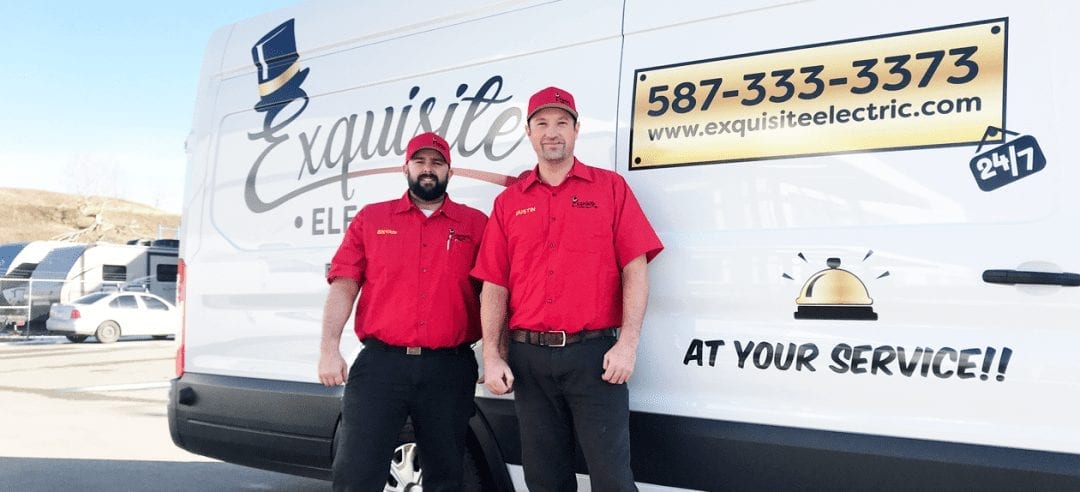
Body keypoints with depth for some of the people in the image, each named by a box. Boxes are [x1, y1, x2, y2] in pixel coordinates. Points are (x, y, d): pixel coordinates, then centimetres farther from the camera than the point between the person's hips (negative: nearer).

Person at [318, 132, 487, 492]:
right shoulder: (370, 219, 10)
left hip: (449, 369, 1)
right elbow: (343, 287, 5)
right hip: (380, 363, 0)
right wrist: (329, 350, -5)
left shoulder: (475, 225, 8)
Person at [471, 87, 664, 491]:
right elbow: (494, 286, 8)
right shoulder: (508, 202, 11)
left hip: (594, 353, -3)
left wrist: (627, 343, -11)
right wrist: (492, 356, 0)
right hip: (528, 358, 3)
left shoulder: (611, 187, 4)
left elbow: (635, 269, -2)